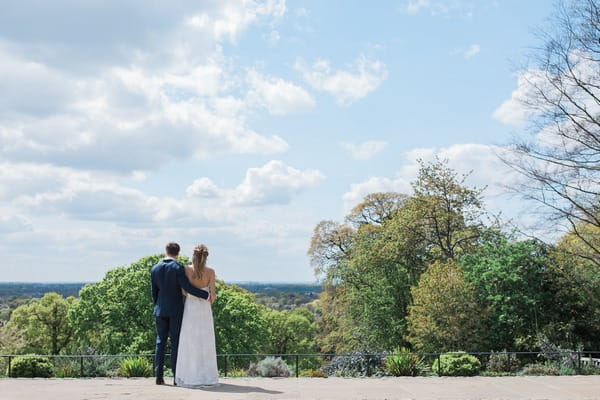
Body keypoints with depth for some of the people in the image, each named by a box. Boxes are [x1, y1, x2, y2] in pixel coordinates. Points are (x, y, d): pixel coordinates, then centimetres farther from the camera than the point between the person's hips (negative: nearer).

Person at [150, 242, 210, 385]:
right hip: (176, 310, -4)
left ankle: (159, 376, 5)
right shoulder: (178, 268, -10)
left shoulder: (154, 269, 4)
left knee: (160, 342, 8)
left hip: (160, 310, 4)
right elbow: (187, 287, -17)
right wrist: (206, 295, -9)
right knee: (176, 343, 1)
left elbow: (154, 292, 9)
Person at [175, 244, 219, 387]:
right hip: (205, 310, 1)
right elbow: (213, 293, -9)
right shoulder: (210, 271, -5)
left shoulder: (186, 269, -6)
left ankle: (190, 377, 2)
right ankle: (207, 377, 7)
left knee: (189, 343, 3)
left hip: (190, 308, -1)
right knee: (205, 343, 8)